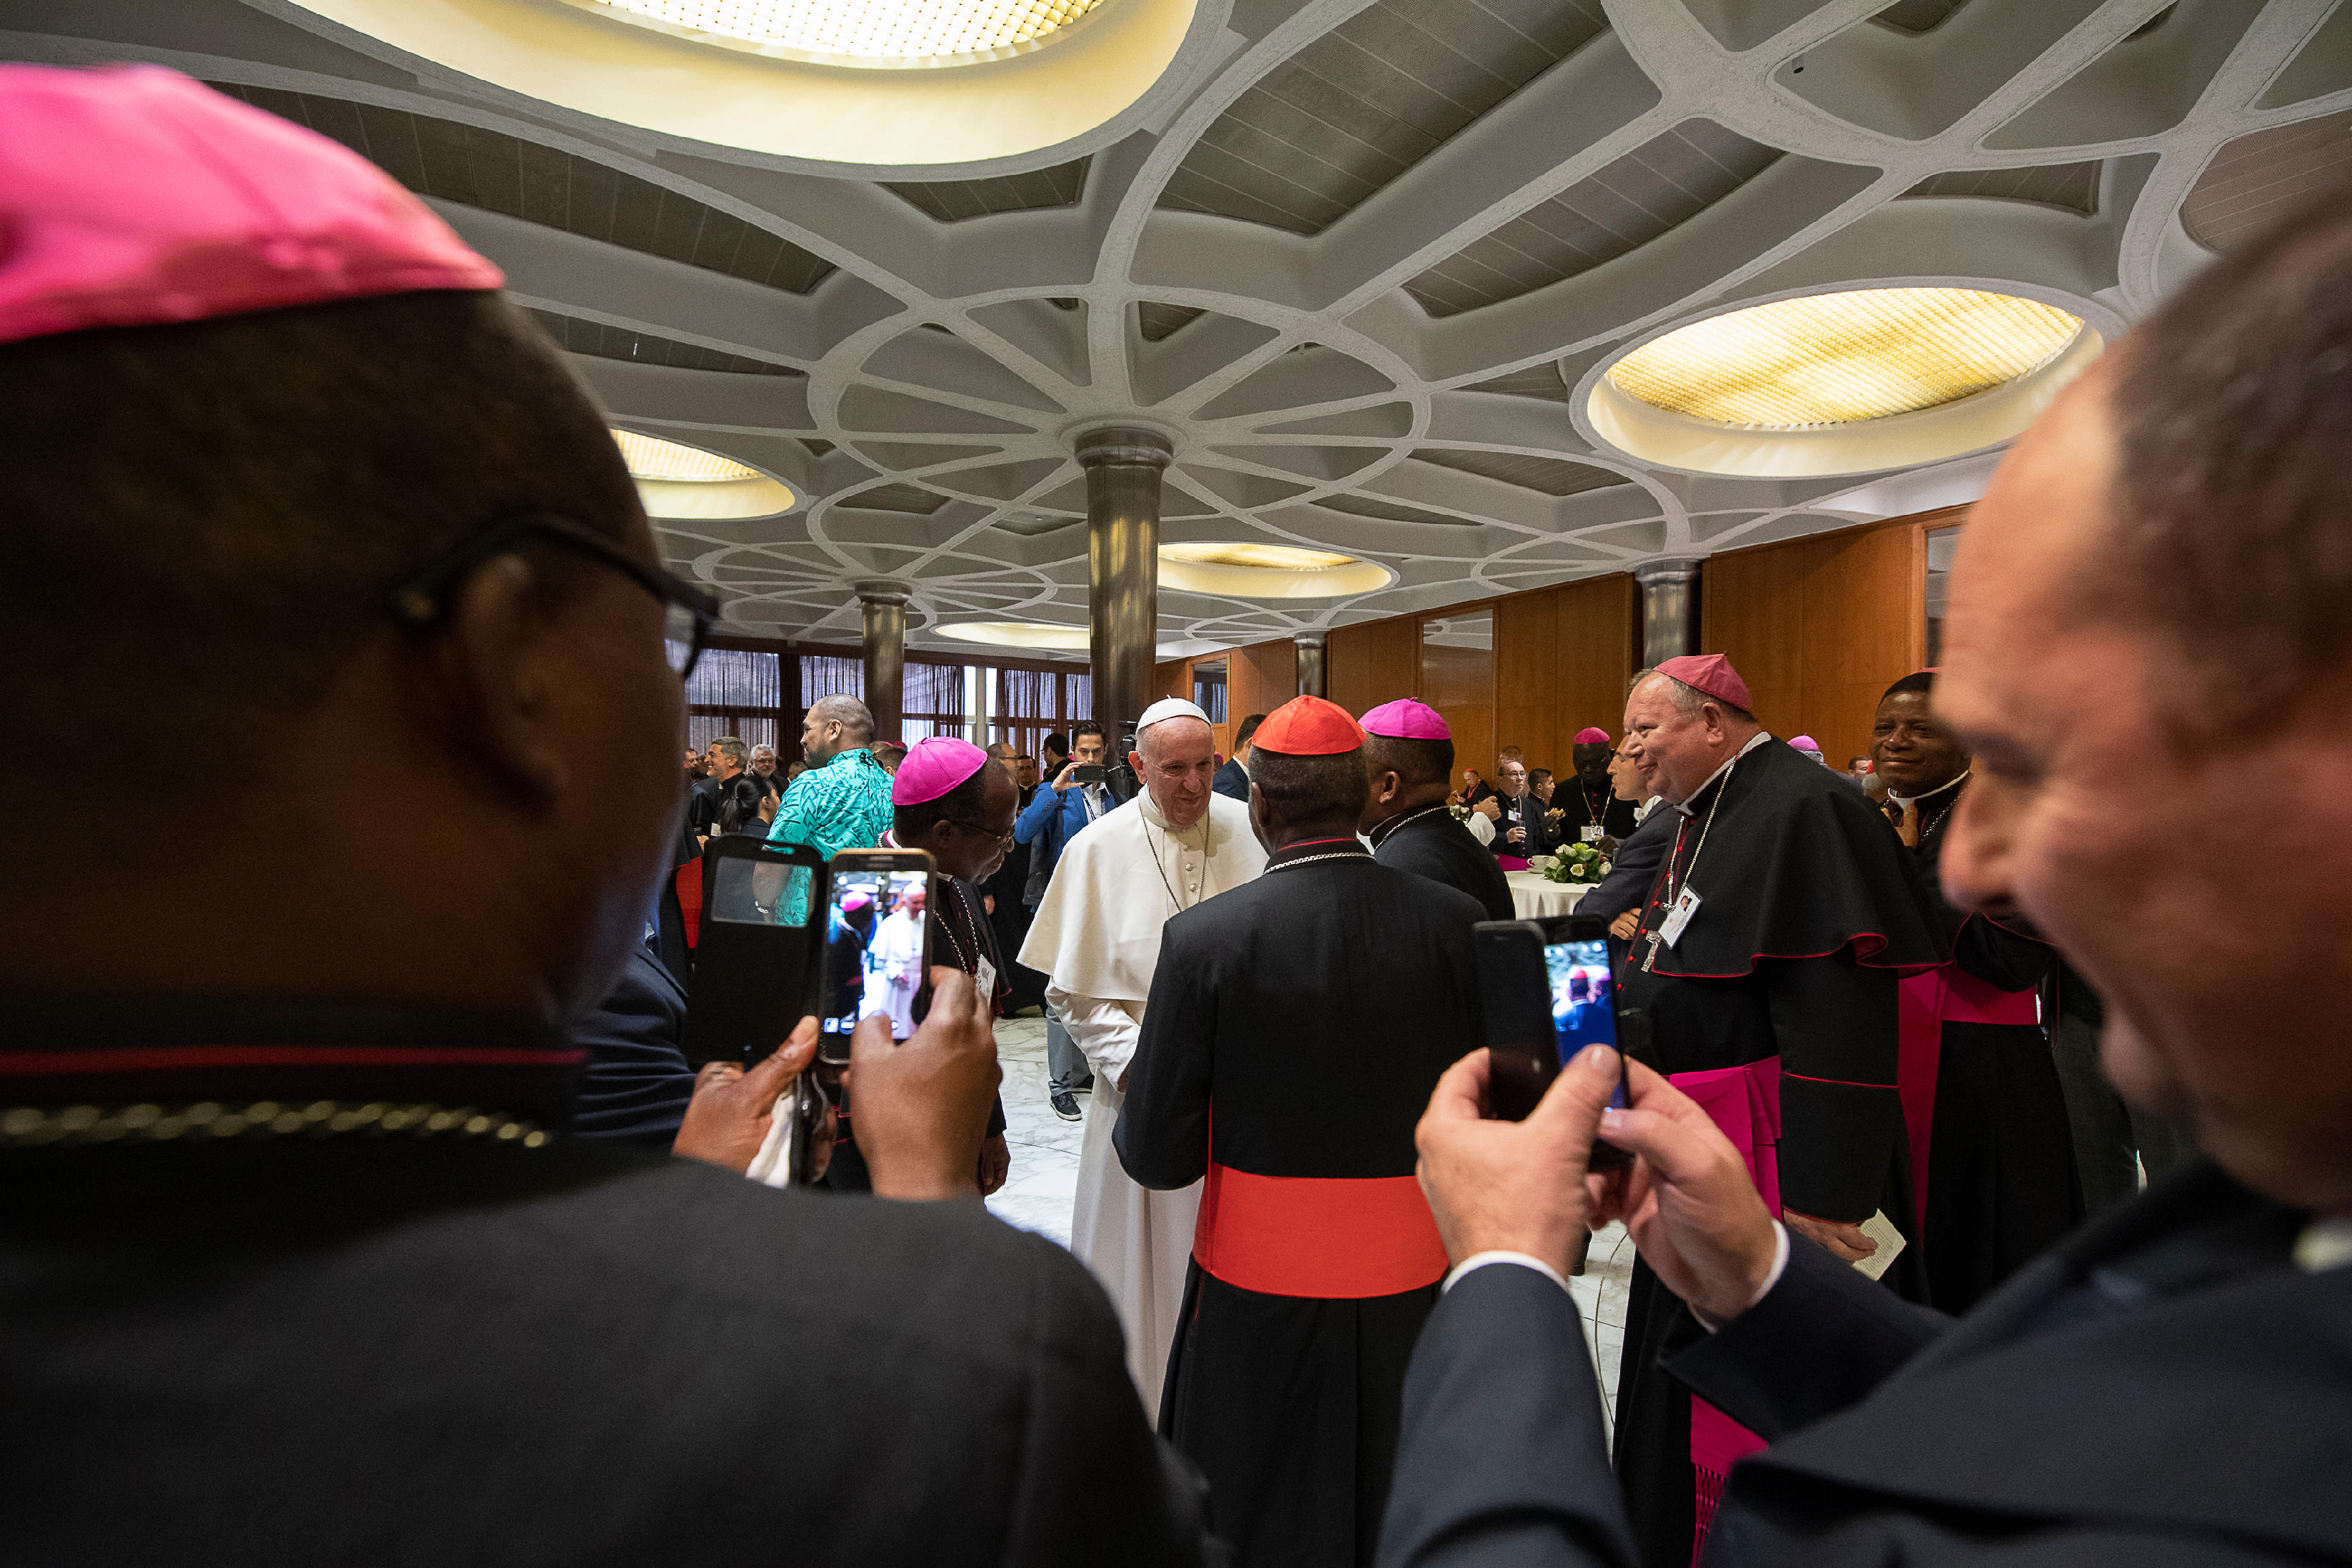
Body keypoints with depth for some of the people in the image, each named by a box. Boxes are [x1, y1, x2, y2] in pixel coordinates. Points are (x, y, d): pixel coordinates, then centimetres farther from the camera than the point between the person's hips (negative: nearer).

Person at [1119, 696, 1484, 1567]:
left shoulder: (1203, 938, -20)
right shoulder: (1460, 923, -13)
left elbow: (1158, 1158, -15)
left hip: (1260, 1293, -2)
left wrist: (1134, 1092, 6)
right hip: (1413, 1286, 3)